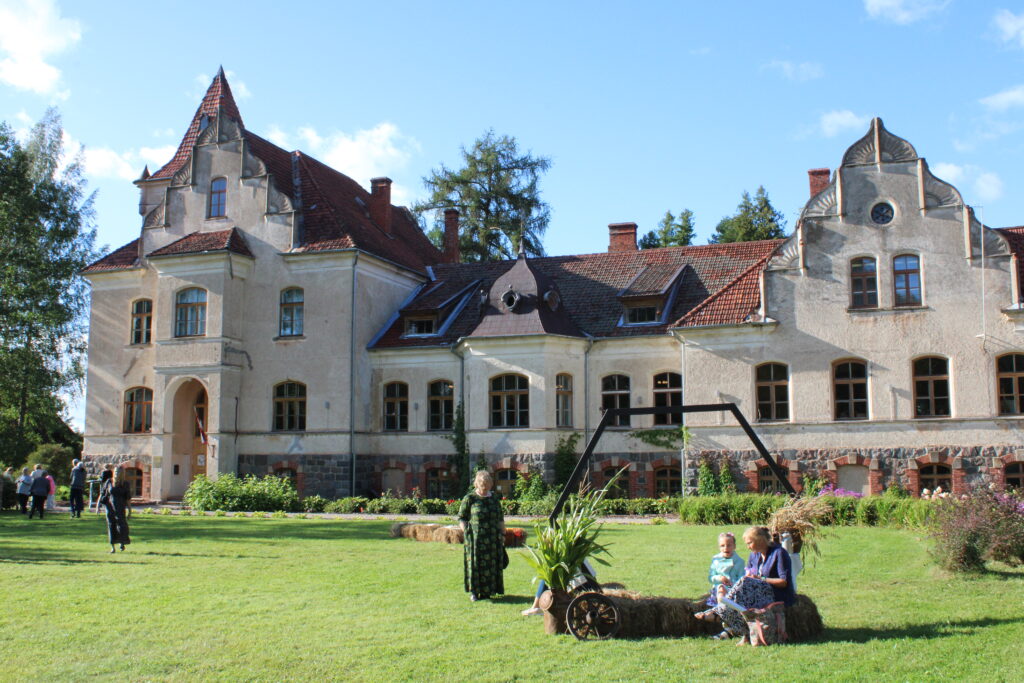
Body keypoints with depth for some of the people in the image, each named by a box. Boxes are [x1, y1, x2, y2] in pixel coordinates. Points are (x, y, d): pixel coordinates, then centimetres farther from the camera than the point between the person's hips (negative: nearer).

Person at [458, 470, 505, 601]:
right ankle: (473, 591, 6)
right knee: (475, 564, -3)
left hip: (492, 539, 4)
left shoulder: (494, 499, 12)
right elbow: (461, 517, 1)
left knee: (491, 565, 5)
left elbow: (500, 519, 17)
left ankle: (486, 591, 15)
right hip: (475, 538, -4)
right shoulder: (469, 499, -1)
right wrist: (466, 531, -10)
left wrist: (503, 534, 9)